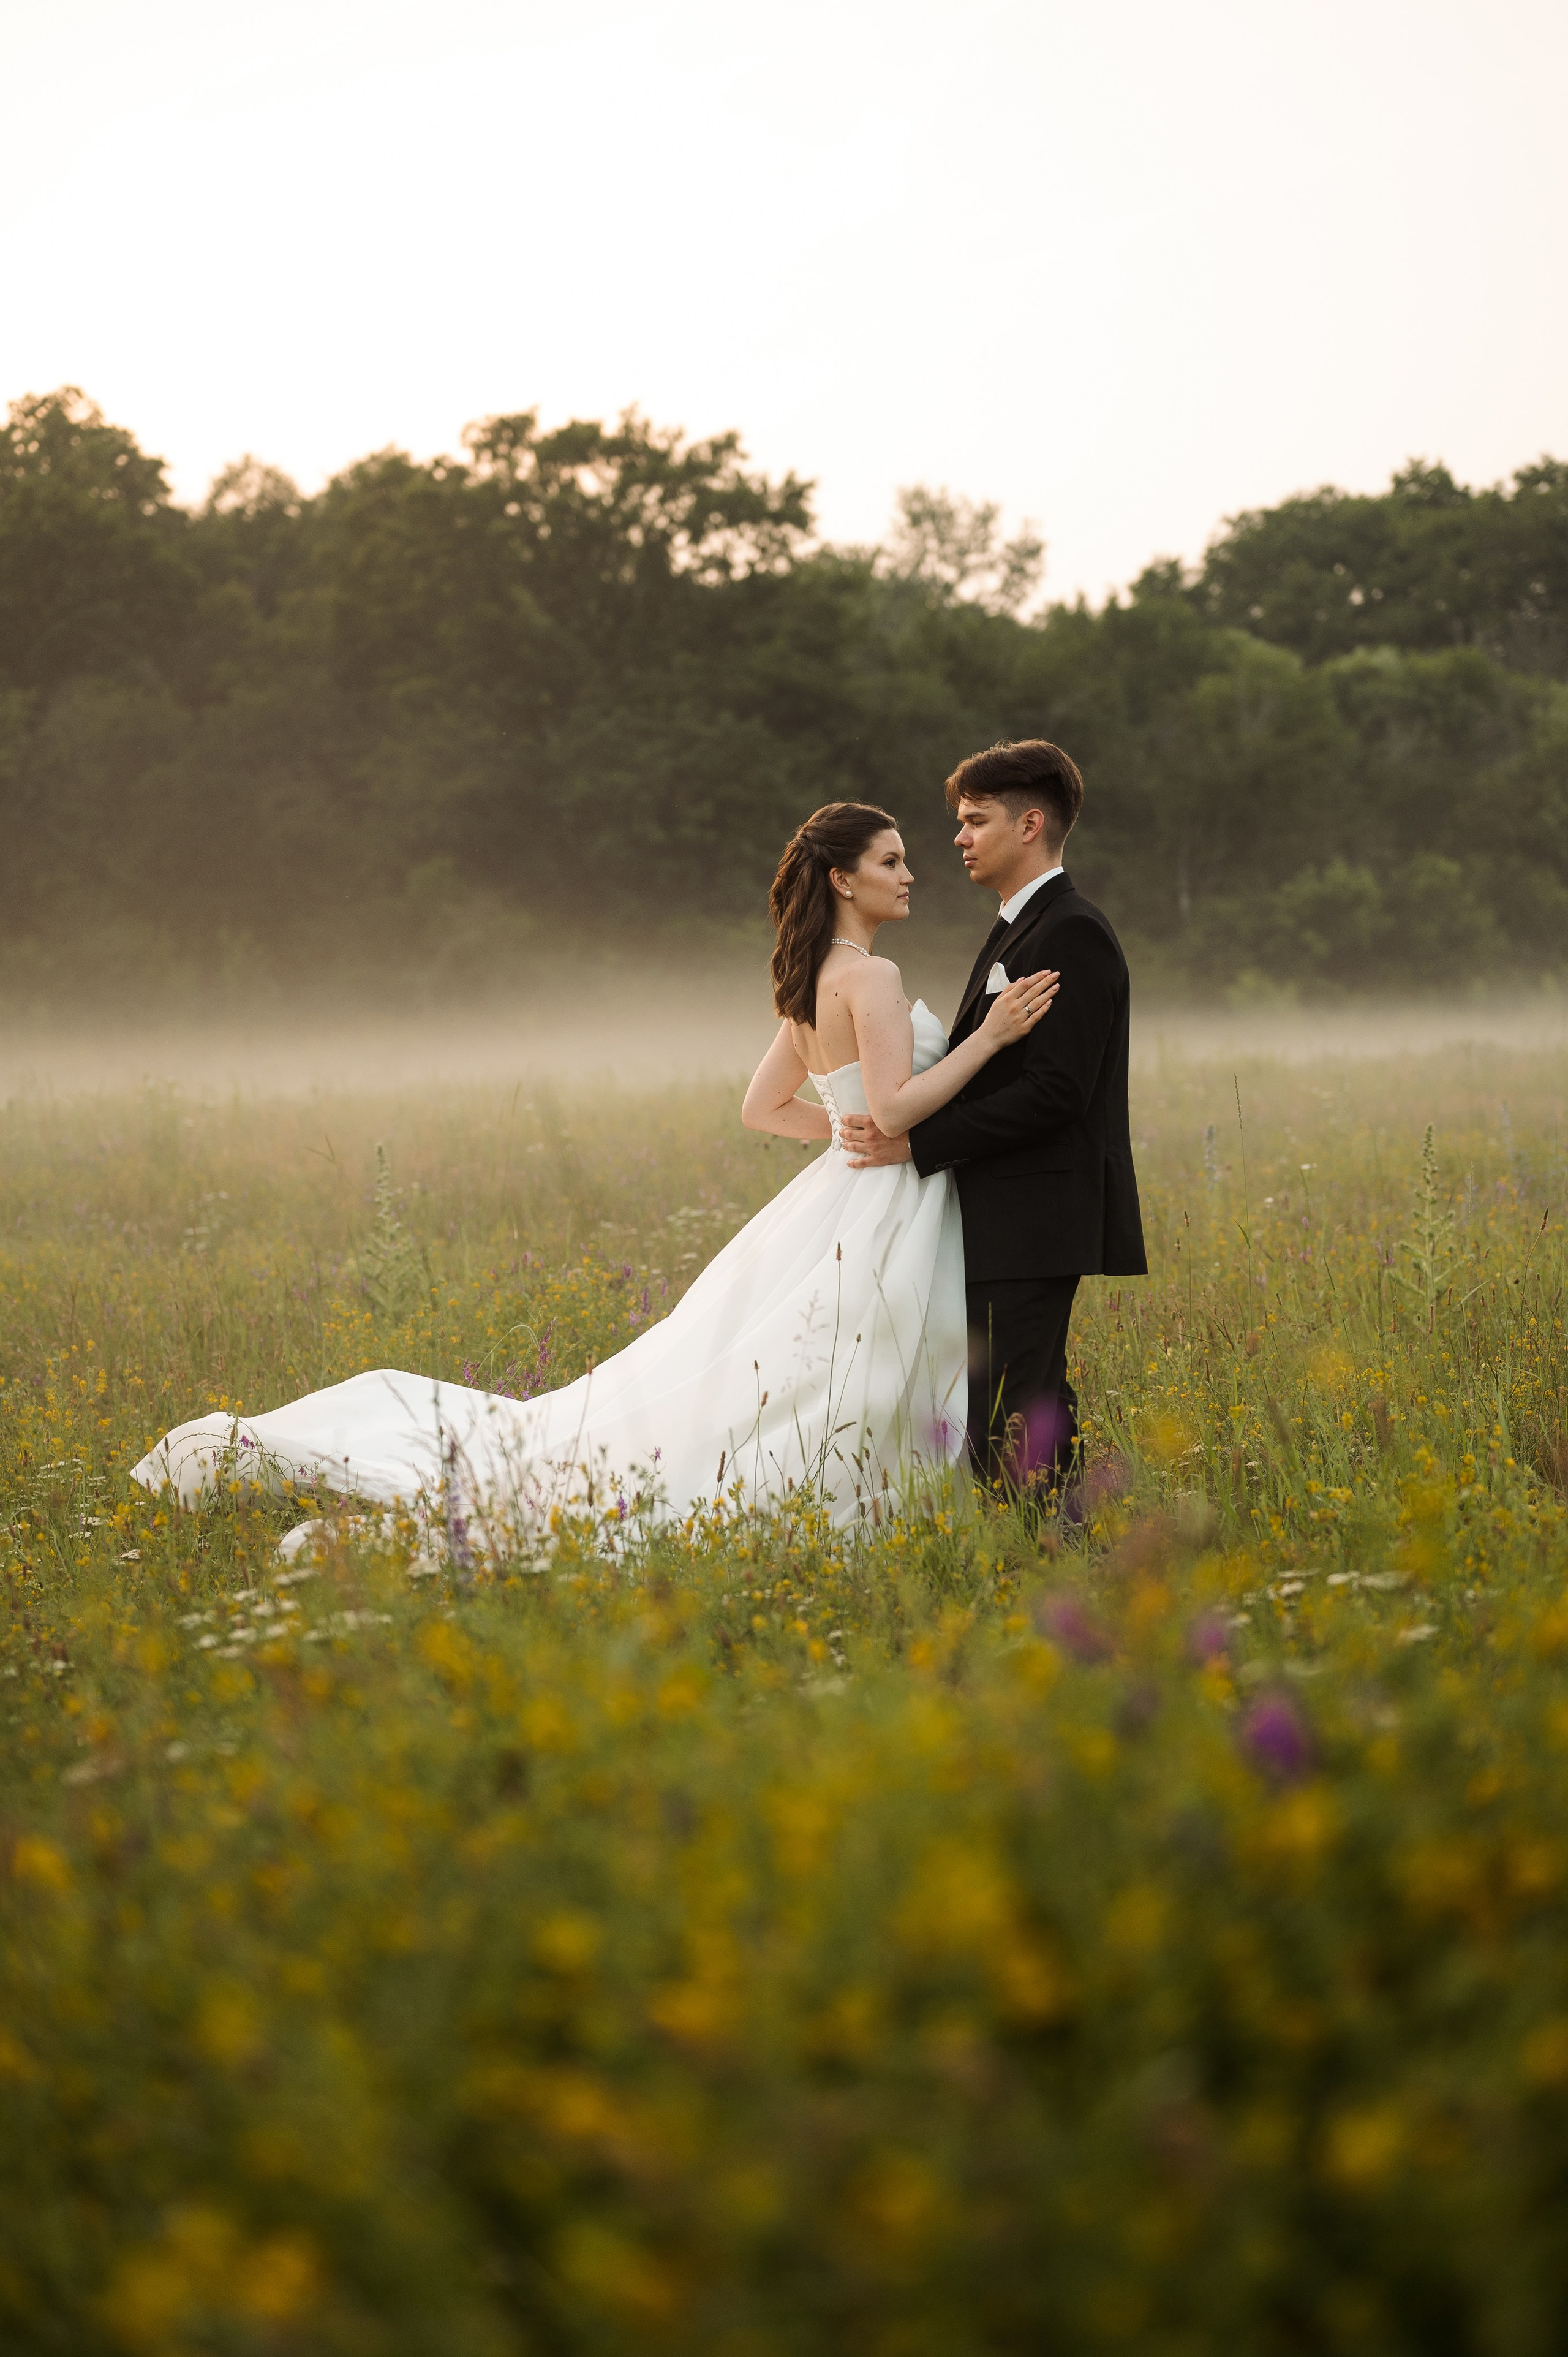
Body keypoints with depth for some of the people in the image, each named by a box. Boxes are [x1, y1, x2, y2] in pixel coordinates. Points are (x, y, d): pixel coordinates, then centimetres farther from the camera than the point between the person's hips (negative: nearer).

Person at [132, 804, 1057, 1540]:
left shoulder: (810, 983, 15)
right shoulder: (870, 978, -15)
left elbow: (764, 1107, 21)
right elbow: (896, 1108, -23)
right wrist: (987, 1040, -19)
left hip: (833, 1209, 9)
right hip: (876, 1222, -9)